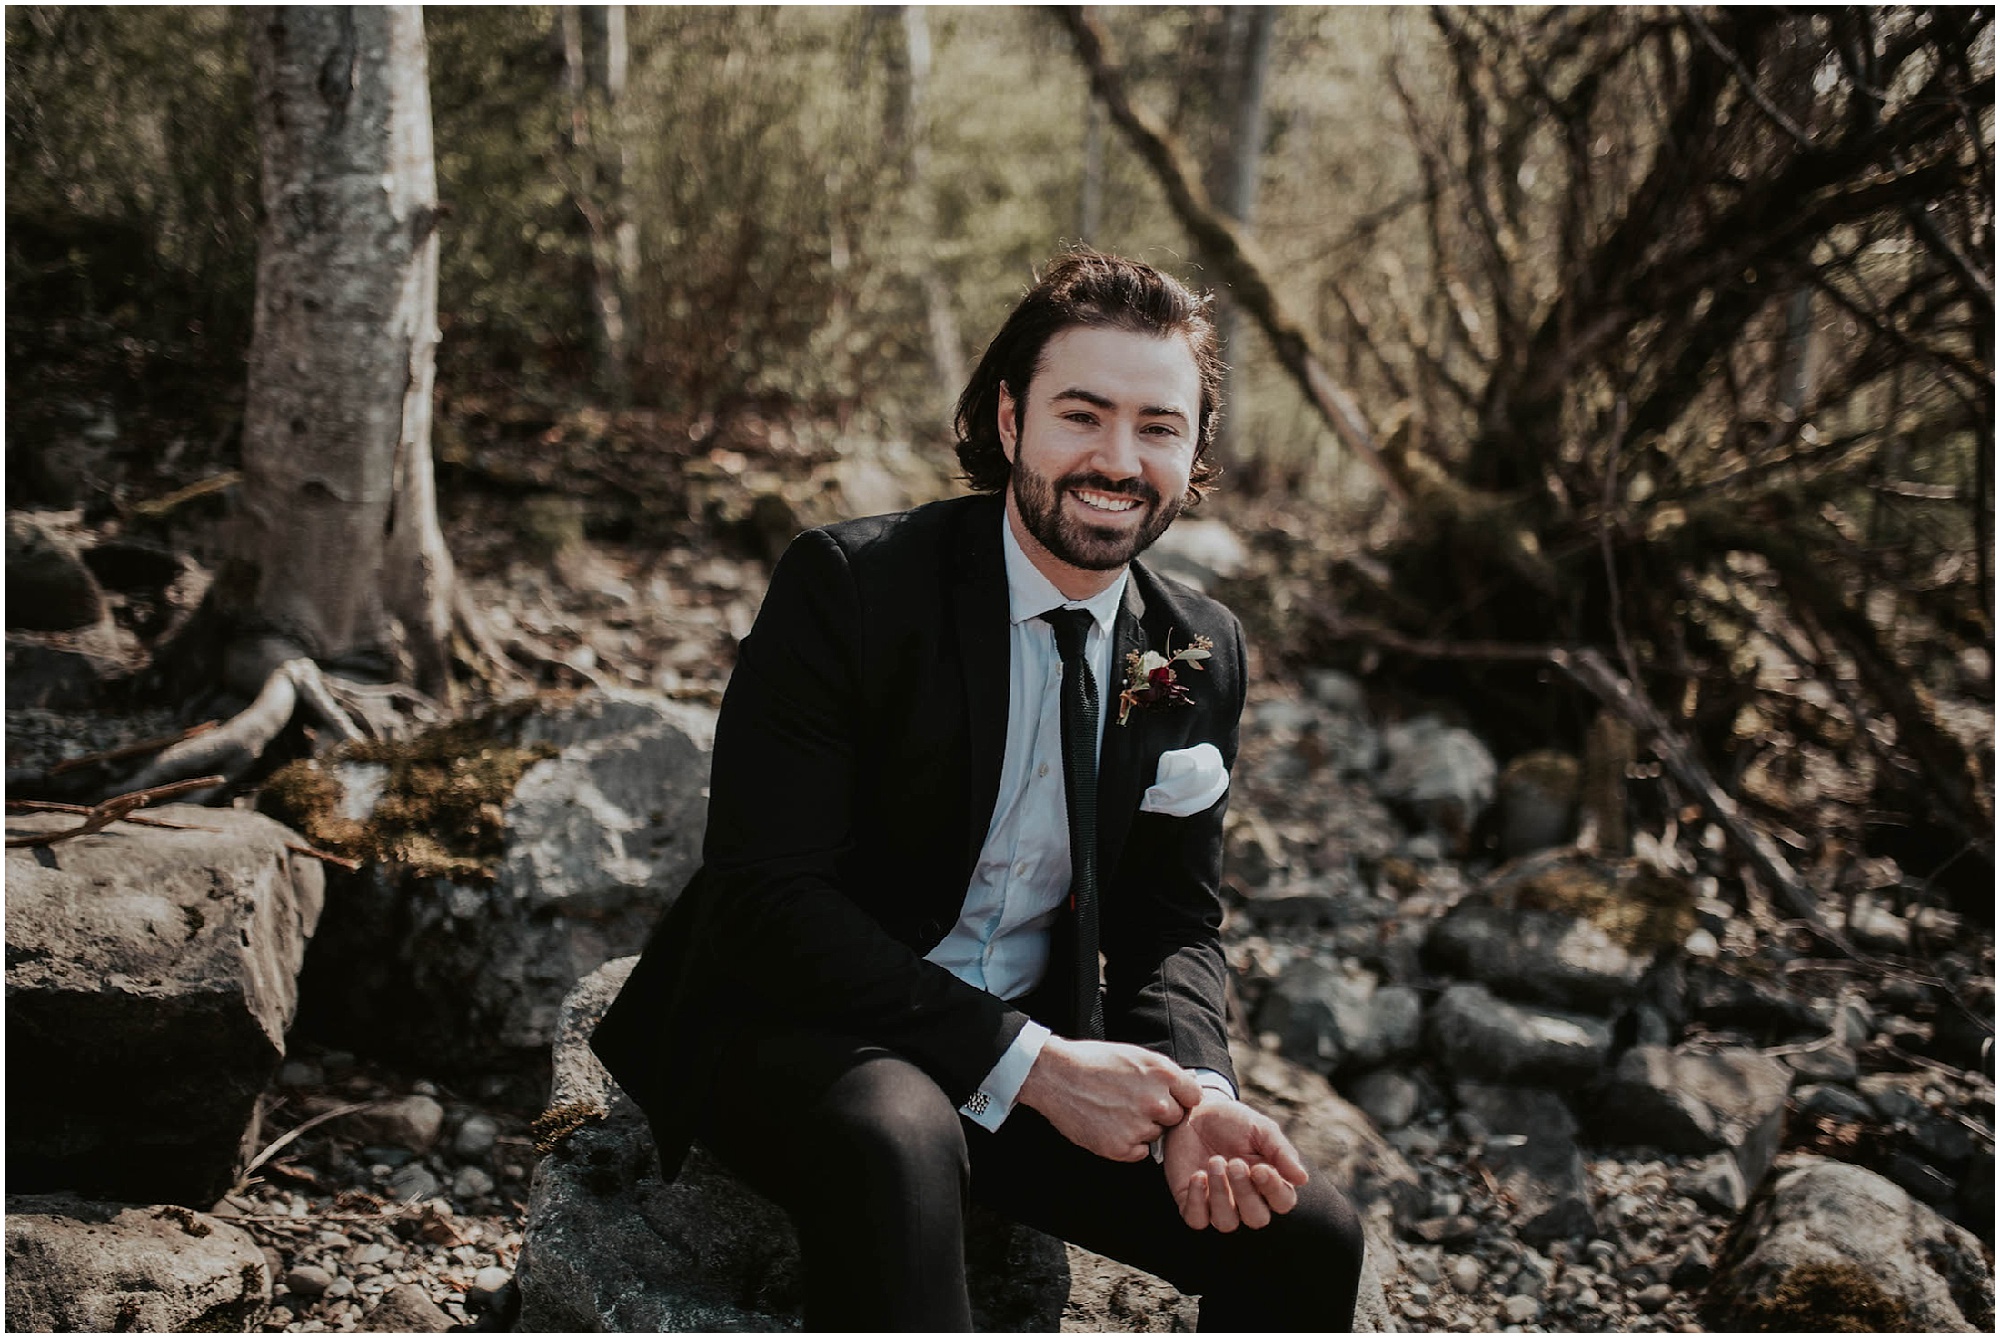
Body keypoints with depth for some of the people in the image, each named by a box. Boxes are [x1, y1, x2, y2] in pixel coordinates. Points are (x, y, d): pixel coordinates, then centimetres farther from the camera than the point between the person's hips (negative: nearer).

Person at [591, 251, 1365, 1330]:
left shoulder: (1200, 654, 2)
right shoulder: (848, 583, -16)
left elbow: (1172, 919, 7)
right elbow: (768, 892, -21)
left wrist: (1193, 1092, -16)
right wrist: (1023, 1063, -27)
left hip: (1041, 1055, 5)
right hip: (801, 1028, -5)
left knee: (1308, 1235, -10)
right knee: (895, 1141, -39)